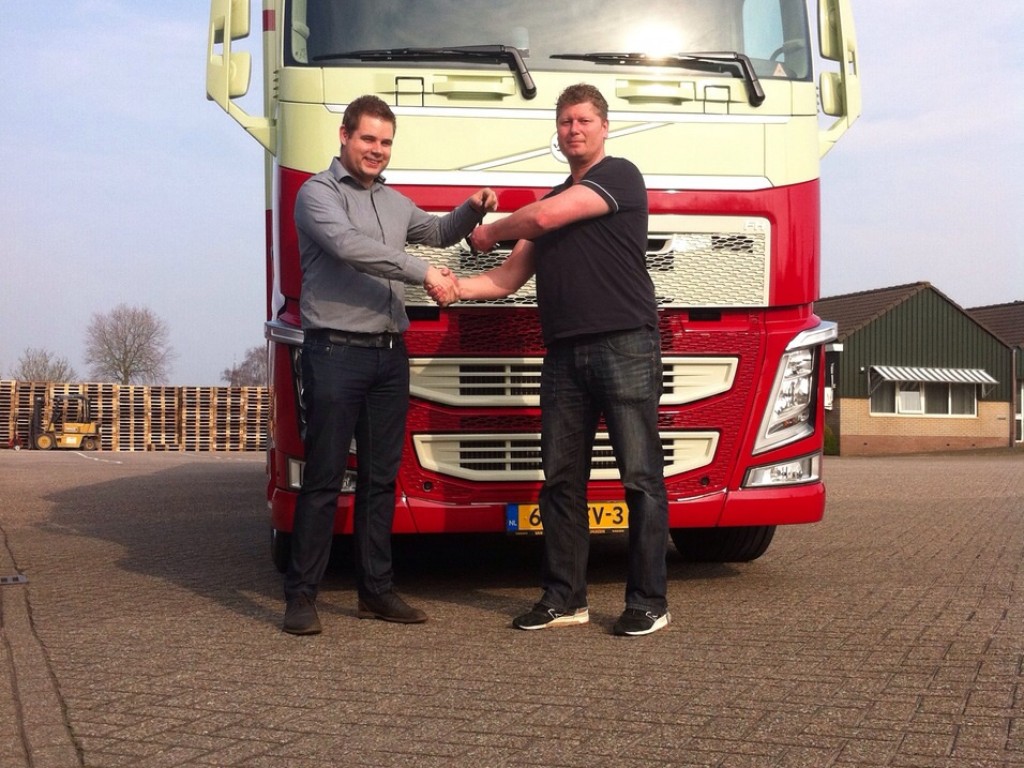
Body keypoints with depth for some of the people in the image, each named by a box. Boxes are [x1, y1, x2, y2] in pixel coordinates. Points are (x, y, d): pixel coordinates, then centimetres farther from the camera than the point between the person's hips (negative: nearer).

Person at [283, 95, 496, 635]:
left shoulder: (394, 202, 20)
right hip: (336, 352, -7)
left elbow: (437, 233, 36)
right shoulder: (318, 193, -2)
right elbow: (348, 245, -19)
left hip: (390, 355, 7)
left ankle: (376, 590, 18)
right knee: (323, 479, -5)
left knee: (380, 478, 10)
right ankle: (301, 595, 3)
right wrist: (424, 273, -19)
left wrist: (472, 209, 15)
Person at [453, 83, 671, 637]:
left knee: (641, 476, -4)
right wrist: (456, 286, -2)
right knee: (561, 479, 6)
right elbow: (510, 279, 17)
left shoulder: (621, 176, 2)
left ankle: (648, 600, 2)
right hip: (564, 354, 7)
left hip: (625, 346, -7)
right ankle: (564, 599, 13)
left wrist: (490, 232, 9)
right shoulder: (552, 200, 24)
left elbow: (545, 218, -9)